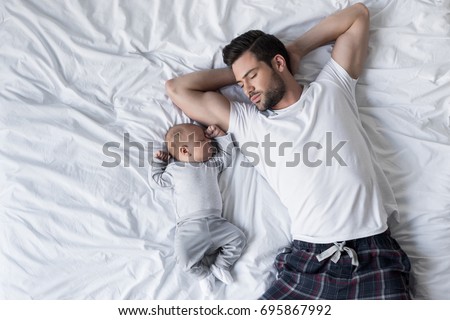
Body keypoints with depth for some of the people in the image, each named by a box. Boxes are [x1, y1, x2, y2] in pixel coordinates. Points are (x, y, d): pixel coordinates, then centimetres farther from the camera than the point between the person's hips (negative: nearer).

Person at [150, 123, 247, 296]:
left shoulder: (212, 164, 17)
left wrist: (220, 135, 21)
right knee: (184, 257, -22)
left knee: (238, 237, -7)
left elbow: (226, 155, 27)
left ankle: (220, 265, 7)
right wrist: (158, 161, 17)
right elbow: (159, 179, 22)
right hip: (189, 225, -3)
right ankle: (204, 273, 6)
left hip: (215, 222, 4)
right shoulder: (174, 169, 10)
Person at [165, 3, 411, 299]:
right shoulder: (246, 121, 15)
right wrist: (236, 74, 21)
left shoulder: (329, 89, 14)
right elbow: (177, 88, 20)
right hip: (308, 259, 1)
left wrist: (298, 49, 20)